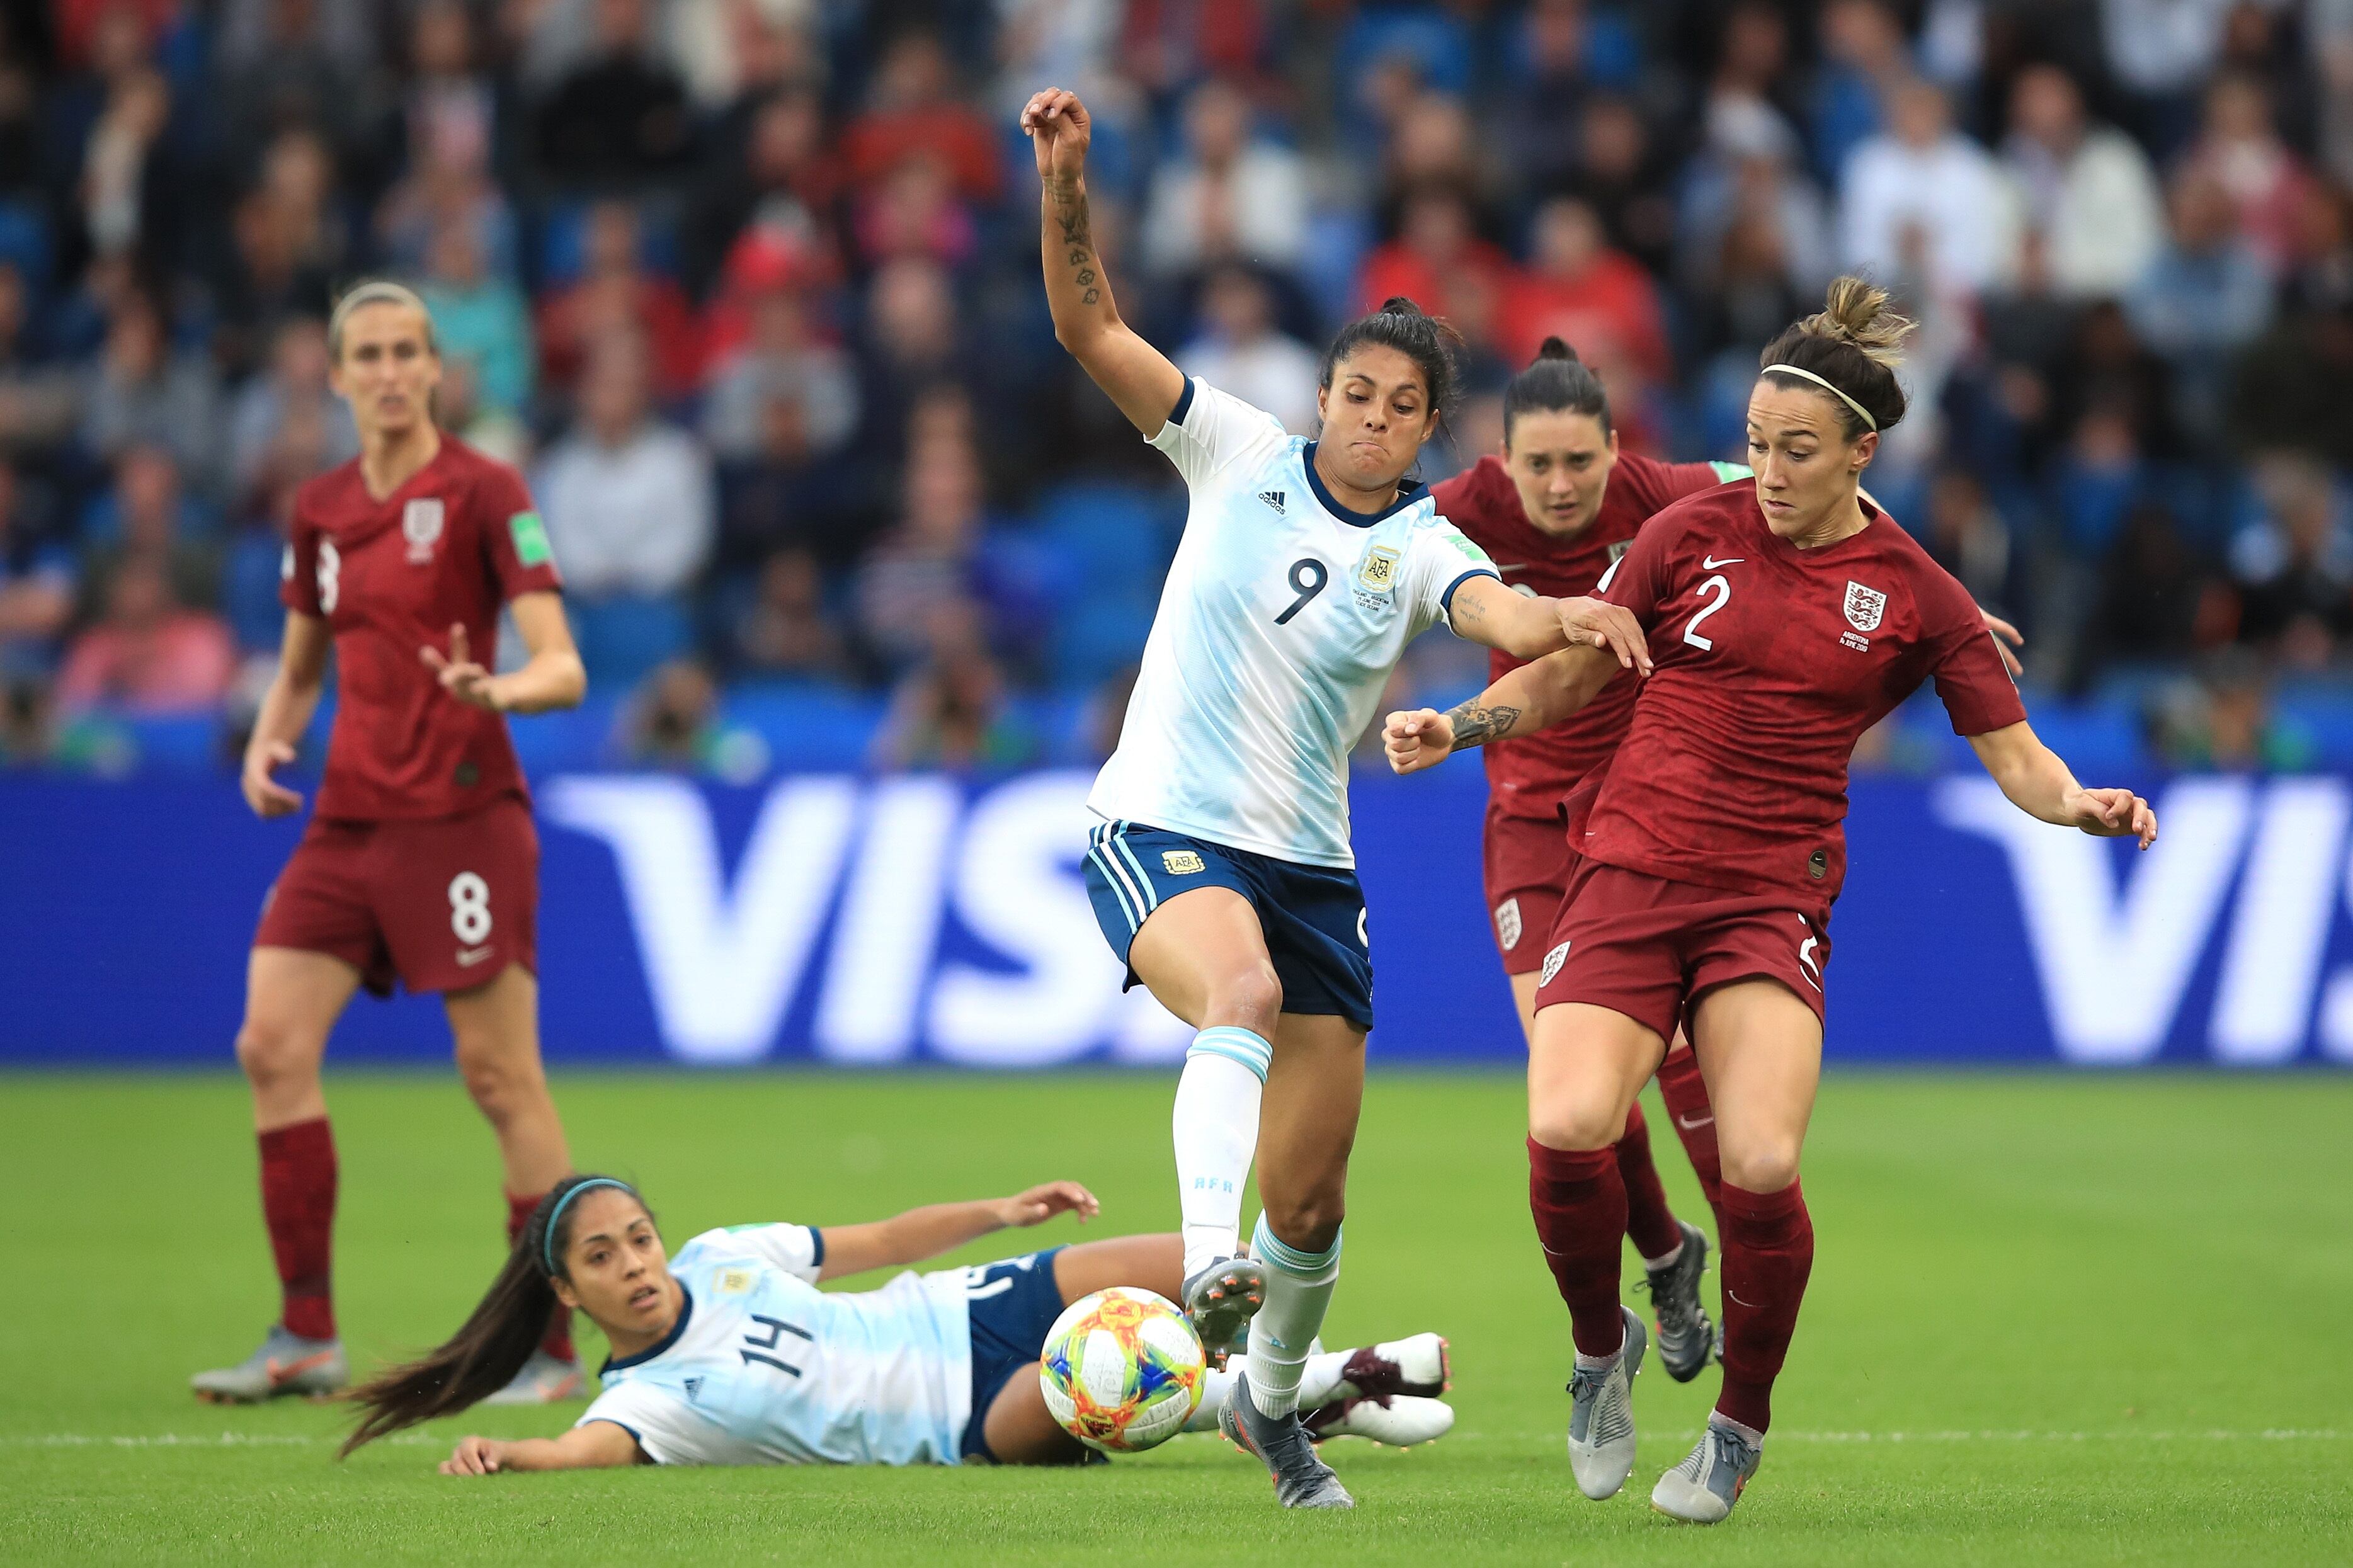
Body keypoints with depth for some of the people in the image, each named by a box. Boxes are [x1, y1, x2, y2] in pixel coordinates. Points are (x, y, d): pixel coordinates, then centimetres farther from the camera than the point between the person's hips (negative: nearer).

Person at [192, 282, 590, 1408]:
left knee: (500, 1072, -6)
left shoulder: (482, 493, -6)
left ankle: (553, 1350, 1)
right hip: (348, 815, 6)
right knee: (272, 1041, -5)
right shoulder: (320, 510, 12)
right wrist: (268, 744, 5)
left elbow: (562, 668, -12)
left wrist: (494, 690, -33)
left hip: (459, 816, -6)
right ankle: (307, 1337, 2)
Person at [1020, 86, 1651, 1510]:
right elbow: (1090, 328, -6)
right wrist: (1065, 184, -21)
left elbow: (1503, 616, -24)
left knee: (1313, 1200, 3)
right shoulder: (1242, 454, 0)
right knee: (1242, 991, -38)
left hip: (1310, 866, 2)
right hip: (1162, 830, -2)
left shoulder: (1426, 552, -1)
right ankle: (1210, 1261, -52)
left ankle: (1272, 1403, 30)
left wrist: (1567, 620, -48)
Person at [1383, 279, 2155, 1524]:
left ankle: (1742, 1421, 5)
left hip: (1774, 900, -1)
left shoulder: (1913, 596, 4)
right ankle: (1602, 1346, 8)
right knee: (1567, 1130, -23)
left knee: (1761, 1167, -22)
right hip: (1630, 872, 1)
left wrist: (2084, 805, -15)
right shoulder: (1693, 533, 4)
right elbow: (1565, 675, 13)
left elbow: (2017, 759, 6)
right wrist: (1456, 727, -3)